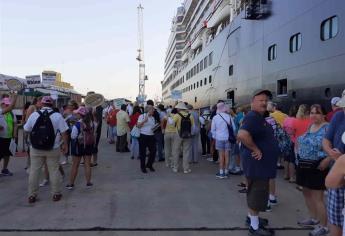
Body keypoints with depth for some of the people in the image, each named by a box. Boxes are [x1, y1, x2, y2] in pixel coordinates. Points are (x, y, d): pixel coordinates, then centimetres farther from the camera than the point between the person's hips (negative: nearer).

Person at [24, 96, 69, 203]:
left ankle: (32, 195, 18)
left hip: (35, 149, 1)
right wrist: (65, 144, 3)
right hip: (53, 149, -1)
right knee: (54, 171, 8)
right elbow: (64, 132, -8)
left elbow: (26, 130, 7)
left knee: (34, 171, 11)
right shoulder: (57, 116, -7)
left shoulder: (34, 115, -2)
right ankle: (56, 194, 17)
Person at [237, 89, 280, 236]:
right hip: (257, 163, -11)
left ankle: (252, 217, 37)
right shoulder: (252, 117, -20)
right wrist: (255, 149, -27)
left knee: (257, 193, 22)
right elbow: (242, 135, -38)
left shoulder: (260, 118, 13)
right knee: (256, 194, 0)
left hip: (263, 163, 11)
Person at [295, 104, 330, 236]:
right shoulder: (308, 127, 10)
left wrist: (327, 160, -26)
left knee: (317, 197, -2)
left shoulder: (327, 128, -13)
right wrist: (299, 155, 10)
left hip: (317, 167, -8)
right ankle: (314, 218, 37)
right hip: (304, 165, 8)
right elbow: (299, 142, 23)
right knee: (307, 193, 18)